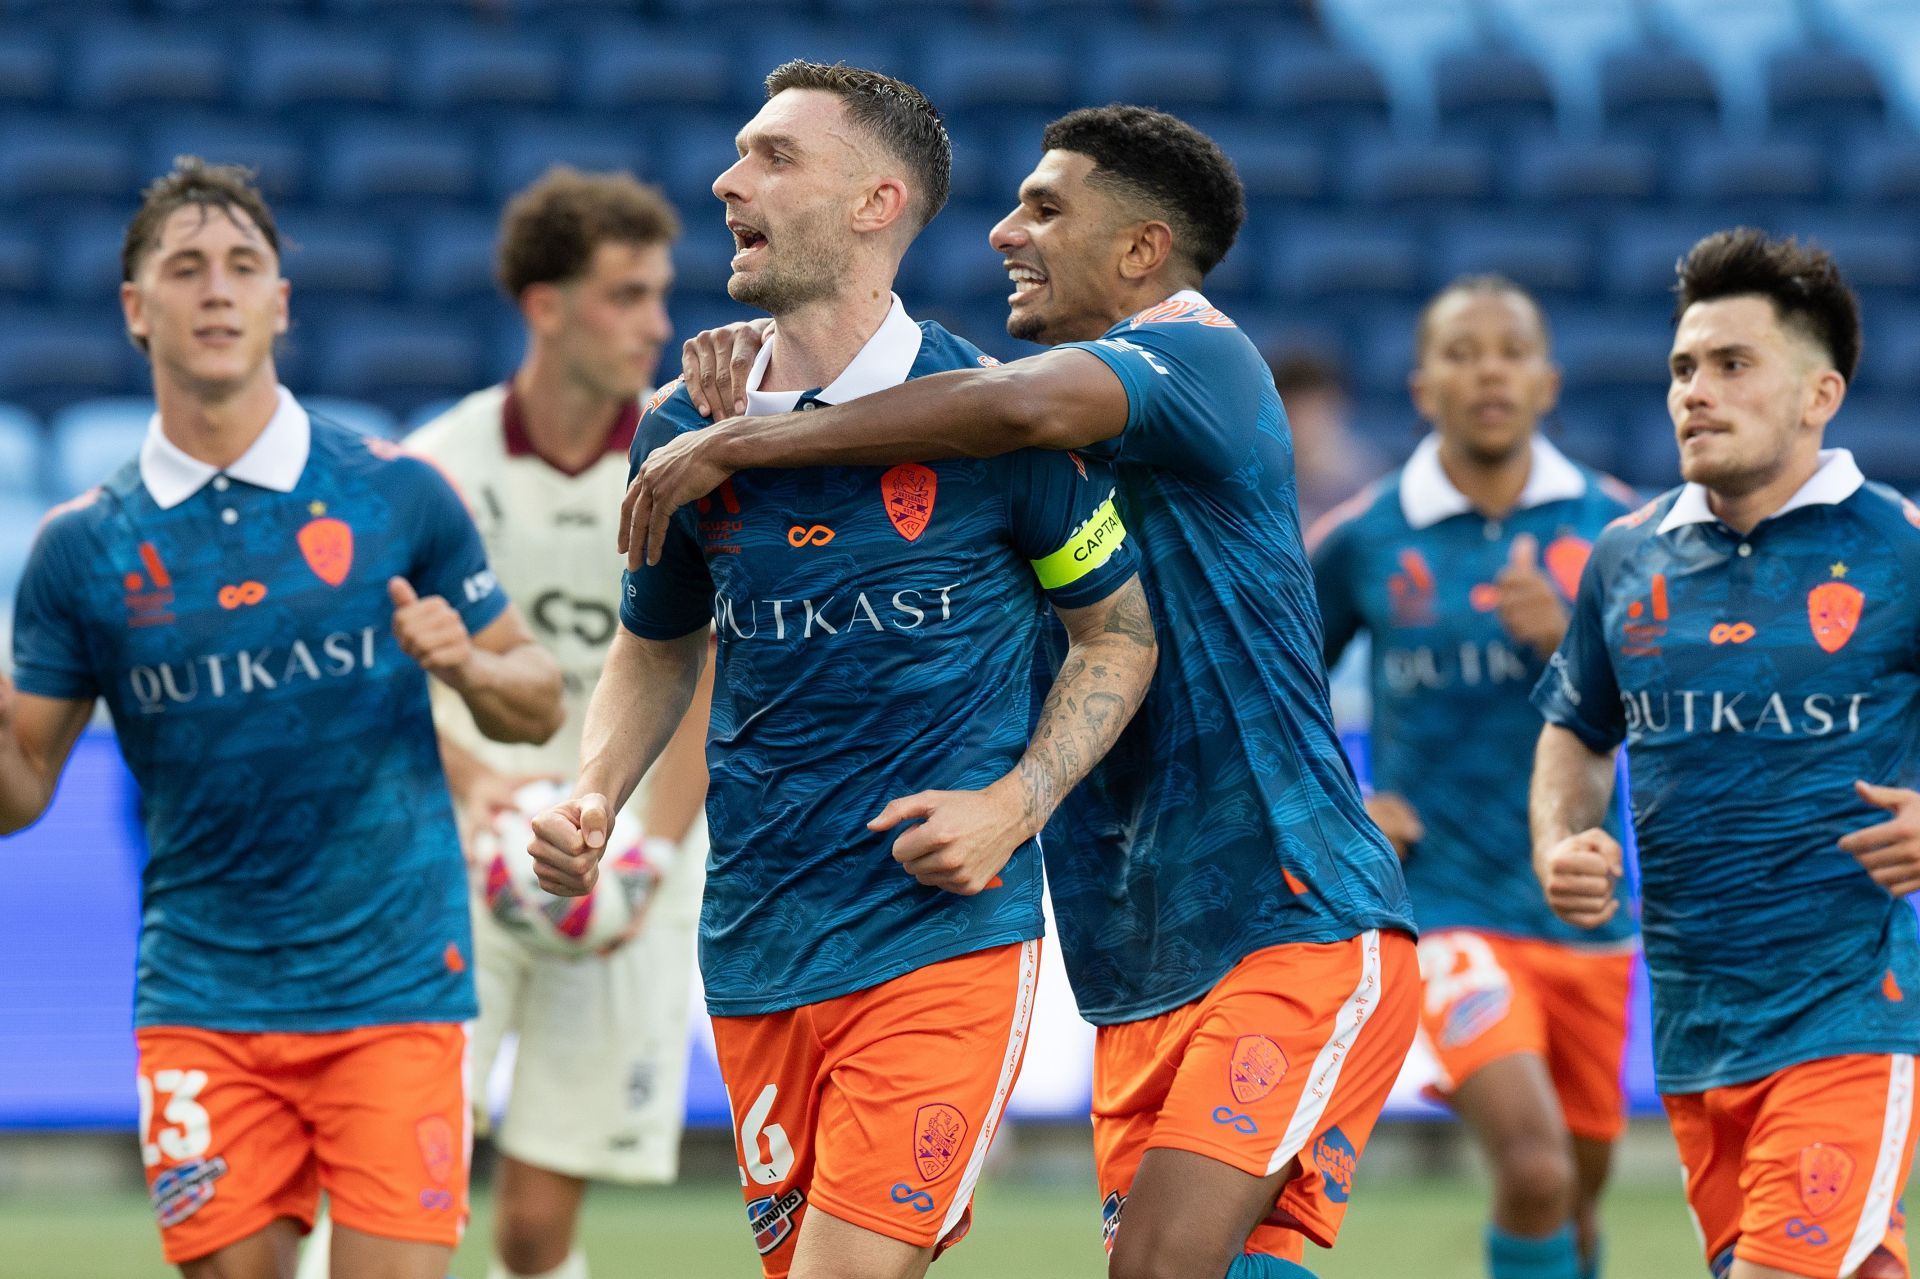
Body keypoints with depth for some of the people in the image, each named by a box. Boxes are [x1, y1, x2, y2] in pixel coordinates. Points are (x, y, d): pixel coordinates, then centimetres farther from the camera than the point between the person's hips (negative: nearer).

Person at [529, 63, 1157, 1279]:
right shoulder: (686, 427, 6)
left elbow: (1120, 631, 6)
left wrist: (1013, 805, -9)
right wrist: (592, 799, 4)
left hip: (941, 939, -4)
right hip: (757, 957, 5)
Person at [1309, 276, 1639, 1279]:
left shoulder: (1613, 526, 1)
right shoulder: (1360, 541, -2)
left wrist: (1566, 640, -19)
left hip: (1584, 912, 3)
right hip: (1442, 910, -3)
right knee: (1534, 1168, -24)